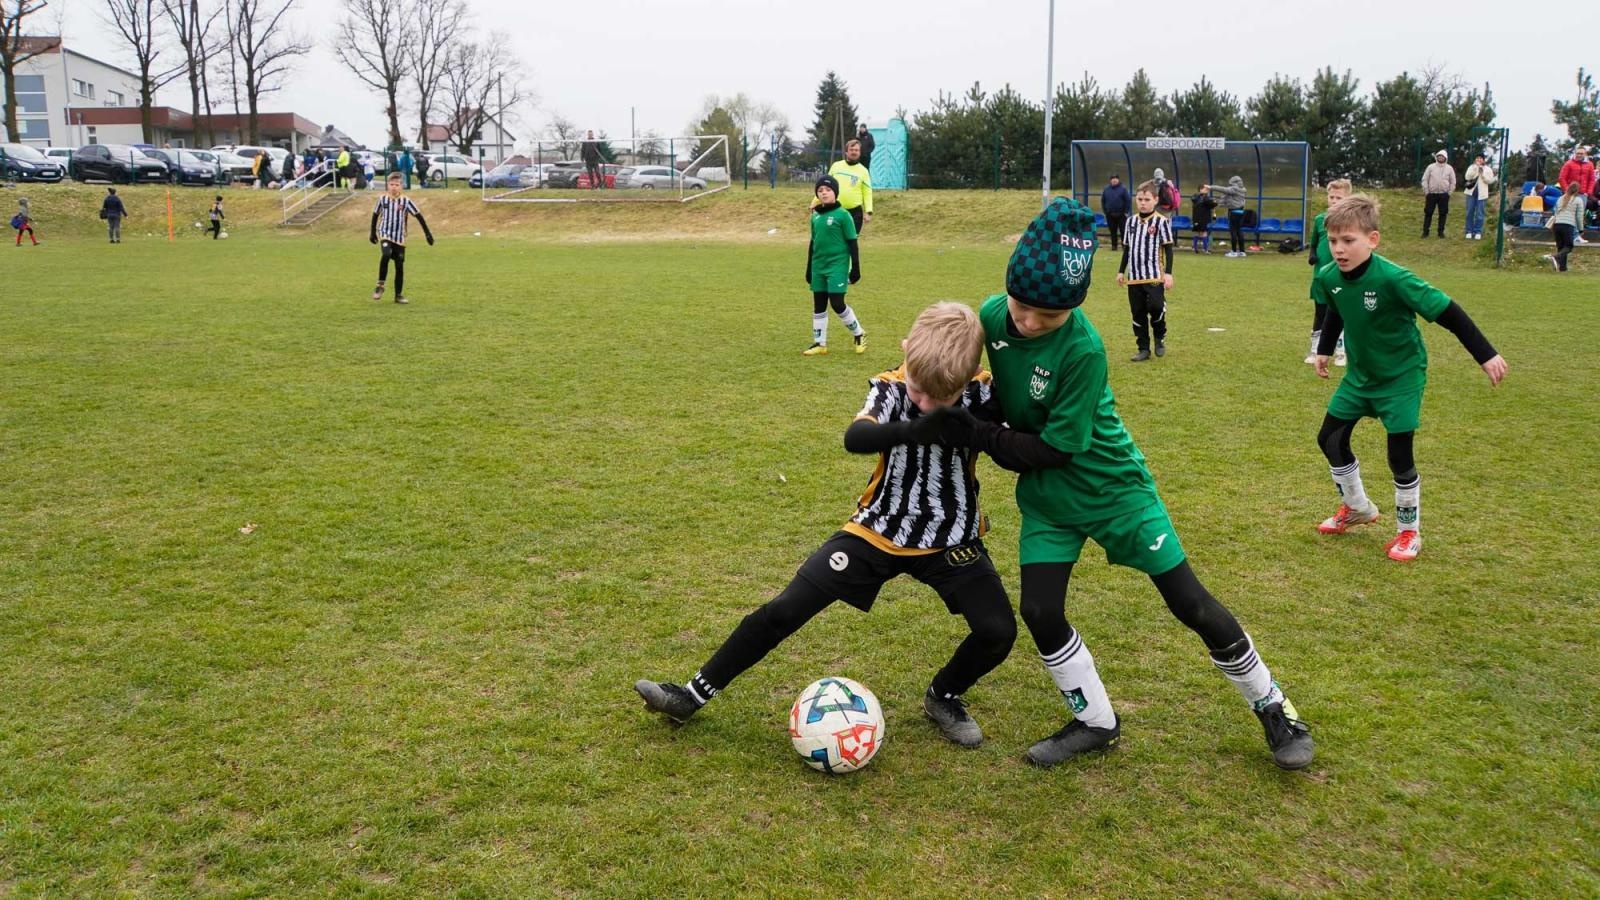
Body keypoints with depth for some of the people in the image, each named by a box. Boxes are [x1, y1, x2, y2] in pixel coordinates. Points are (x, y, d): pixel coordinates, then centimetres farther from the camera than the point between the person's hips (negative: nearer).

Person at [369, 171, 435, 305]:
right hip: (385, 234, -1)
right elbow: (375, 214, 13)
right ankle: (380, 285, -15)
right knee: (386, 254, -29)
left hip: (400, 237, 1)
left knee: (399, 266, 3)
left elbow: (418, 215, -3)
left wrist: (427, 233, -6)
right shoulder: (383, 199, -1)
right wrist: (372, 232, 17)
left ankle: (399, 295, 15)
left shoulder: (406, 201, -6)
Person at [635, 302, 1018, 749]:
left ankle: (943, 697, 19)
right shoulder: (889, 387, -18)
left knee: (998, 632, -13)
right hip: (879, 530, -1)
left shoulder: (983, 393, -15)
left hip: (949, 539, 1)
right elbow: (855, 437, -38)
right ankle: (695, 694, 10)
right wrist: (910, 431, -56)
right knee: (784, 610, -5)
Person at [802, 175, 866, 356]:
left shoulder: (842, 215, -8)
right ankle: (819, 343, 16)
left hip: (837, 266, -6)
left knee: (837, 304, -9)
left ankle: (859, 334, 11)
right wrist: (809, 269, 19)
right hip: (818, 267, 6)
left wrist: (855, 268, -8)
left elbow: (852, 244, -6)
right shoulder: (815, 216, 9)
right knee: (818, 306, 8)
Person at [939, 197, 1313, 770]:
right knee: (1039, 613, -2)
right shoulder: (993, 315, -13)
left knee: (1190, 604, 1)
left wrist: (980, 436, -24)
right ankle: (1096, 724, 21)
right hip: (1044, 496, 5)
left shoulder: (1082, 348, -30)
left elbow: (1056, 447, -26)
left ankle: (1271, 705, 23)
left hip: (1111, 487, -5)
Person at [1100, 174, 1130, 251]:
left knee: (1123, 230, -1)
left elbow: (1128, 200, -6)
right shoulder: (1106, 189, 5)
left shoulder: (1123, 188, -6)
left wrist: (1125, 212, -8)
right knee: (1112, 231, 8)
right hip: (1110, 215, 3)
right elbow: (1103, 201, 13)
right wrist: (1105, 211, 7)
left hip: (1121, 215, -3)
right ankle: (1114, 245, 17)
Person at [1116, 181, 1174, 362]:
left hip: (1154, 276, -5)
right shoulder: (1131, 221, 10)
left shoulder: (1161, 222, -6)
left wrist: (1168, 273, -11)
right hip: (1134, 277, 5)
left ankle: (1160, 337, 13)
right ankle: (1143, 349, 16)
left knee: (1156, 306, -17)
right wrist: (1121, 271, 17)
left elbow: (1168, 249, -5)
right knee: (1138, 313, 6)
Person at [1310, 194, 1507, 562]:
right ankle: (1357, 508, 32)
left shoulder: (1393, 279, -31)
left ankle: (1409, 531, 16)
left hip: (1402, 375, -6)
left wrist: (1486, 355, -24)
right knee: (1330, 439, 8)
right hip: (1359, 374, 6)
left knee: (1399, 455, -6)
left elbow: (1447, 312, -26)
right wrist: (1324, 351, 18)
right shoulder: (1328, 277, -12)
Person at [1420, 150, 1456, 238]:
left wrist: (1449, 193, 0)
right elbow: (1424, 180, 2)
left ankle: (1441, 231, 11)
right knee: (1428, 213, 1)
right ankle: (1425, 231, 6)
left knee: (1443, 213, 3)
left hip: (1444, 195, 1)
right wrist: (1426, 191, -5)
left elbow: (1453, 182, 7)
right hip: (1431, 194, -1)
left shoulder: (1449, 168, 4)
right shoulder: (1431, 167, 2)